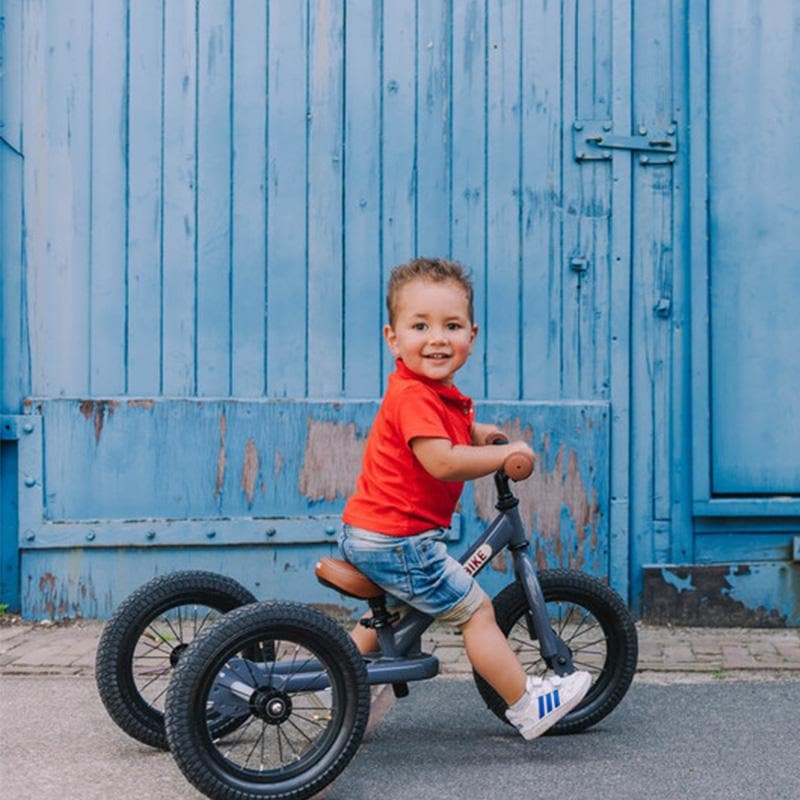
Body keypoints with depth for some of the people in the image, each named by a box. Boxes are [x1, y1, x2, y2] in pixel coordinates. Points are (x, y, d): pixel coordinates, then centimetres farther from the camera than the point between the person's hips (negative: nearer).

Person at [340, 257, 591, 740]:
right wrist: (505, 454, -22)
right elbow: (441, 461, -33)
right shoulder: (413, 395, -23)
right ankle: (528, 707, 9)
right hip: (396, 540, -11)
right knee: (476, 610, -2)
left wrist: (479, 433, 15)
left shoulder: (441, 393, 10)